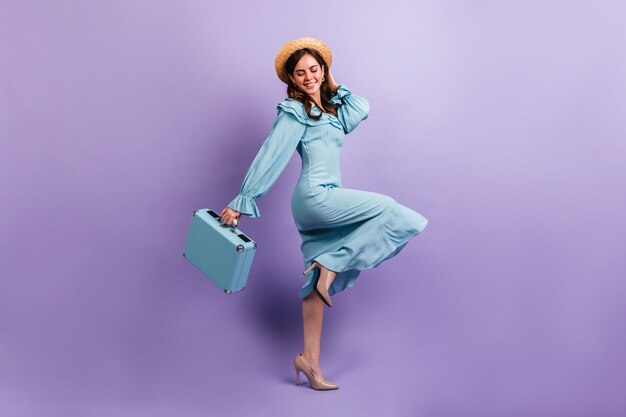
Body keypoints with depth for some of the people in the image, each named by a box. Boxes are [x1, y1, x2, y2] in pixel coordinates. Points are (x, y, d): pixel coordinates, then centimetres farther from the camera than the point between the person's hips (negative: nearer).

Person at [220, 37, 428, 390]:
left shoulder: (331, 110, 23)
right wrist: (241, 202, -10)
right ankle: (331, 265, -14)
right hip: (315, 196, -8)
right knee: (389, 210, -13)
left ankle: (310, 359, 10)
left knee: (318, 284, 6)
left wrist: (334, 86, 16)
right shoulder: (294, 112, -2)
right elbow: (269, 159, -8)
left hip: (324, 200, 8)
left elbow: (361, 109, 6)